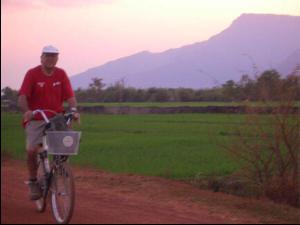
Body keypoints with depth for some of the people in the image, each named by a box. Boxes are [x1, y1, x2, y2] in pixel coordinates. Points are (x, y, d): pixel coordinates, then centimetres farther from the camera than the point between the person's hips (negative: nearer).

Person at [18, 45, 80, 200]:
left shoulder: (61, 74, 2)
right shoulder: (32, 74, -6)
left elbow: (70, 95, -4)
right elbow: (22, 96, -14)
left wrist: (73, 109, -23)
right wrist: (26, 110, -33)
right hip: (36, 119, -2)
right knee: (32, 150, -19)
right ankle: (33, 182, 3)